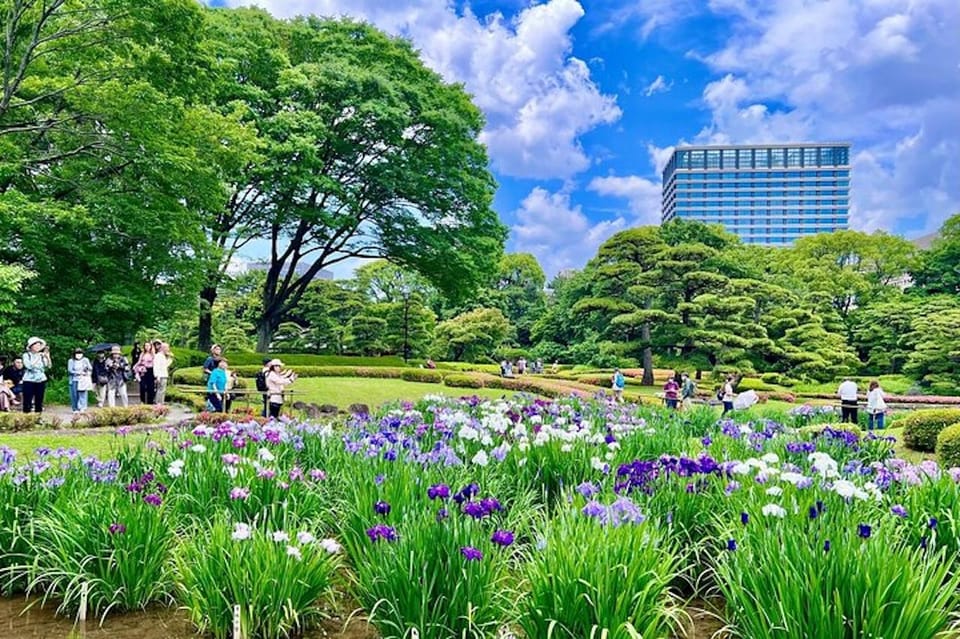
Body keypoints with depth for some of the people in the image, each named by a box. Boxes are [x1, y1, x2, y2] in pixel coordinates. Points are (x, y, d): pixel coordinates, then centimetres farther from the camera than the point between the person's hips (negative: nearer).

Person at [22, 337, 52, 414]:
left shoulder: (42, 355, 8)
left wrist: (47, 357, -20)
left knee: (39, 401, 3)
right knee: (27, 401, -5)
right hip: (29, 380, -3)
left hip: (41, 380, 3)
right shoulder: (26, 355, 0)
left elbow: (48, 366, -5)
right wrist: (38, 357, -19)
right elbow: (29, 366, -16)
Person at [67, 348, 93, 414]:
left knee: (82, 394, -7)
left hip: (83, 380, 0)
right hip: (74, 380, 1)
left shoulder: (85, 360, 6)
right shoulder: (71, 361, 5)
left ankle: (82, 408, -5)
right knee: (74, 395, -1)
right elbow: (70, 371, -3)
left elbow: (90, 369, 2)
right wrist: (79, 373, -10)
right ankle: (75, 409, 6)